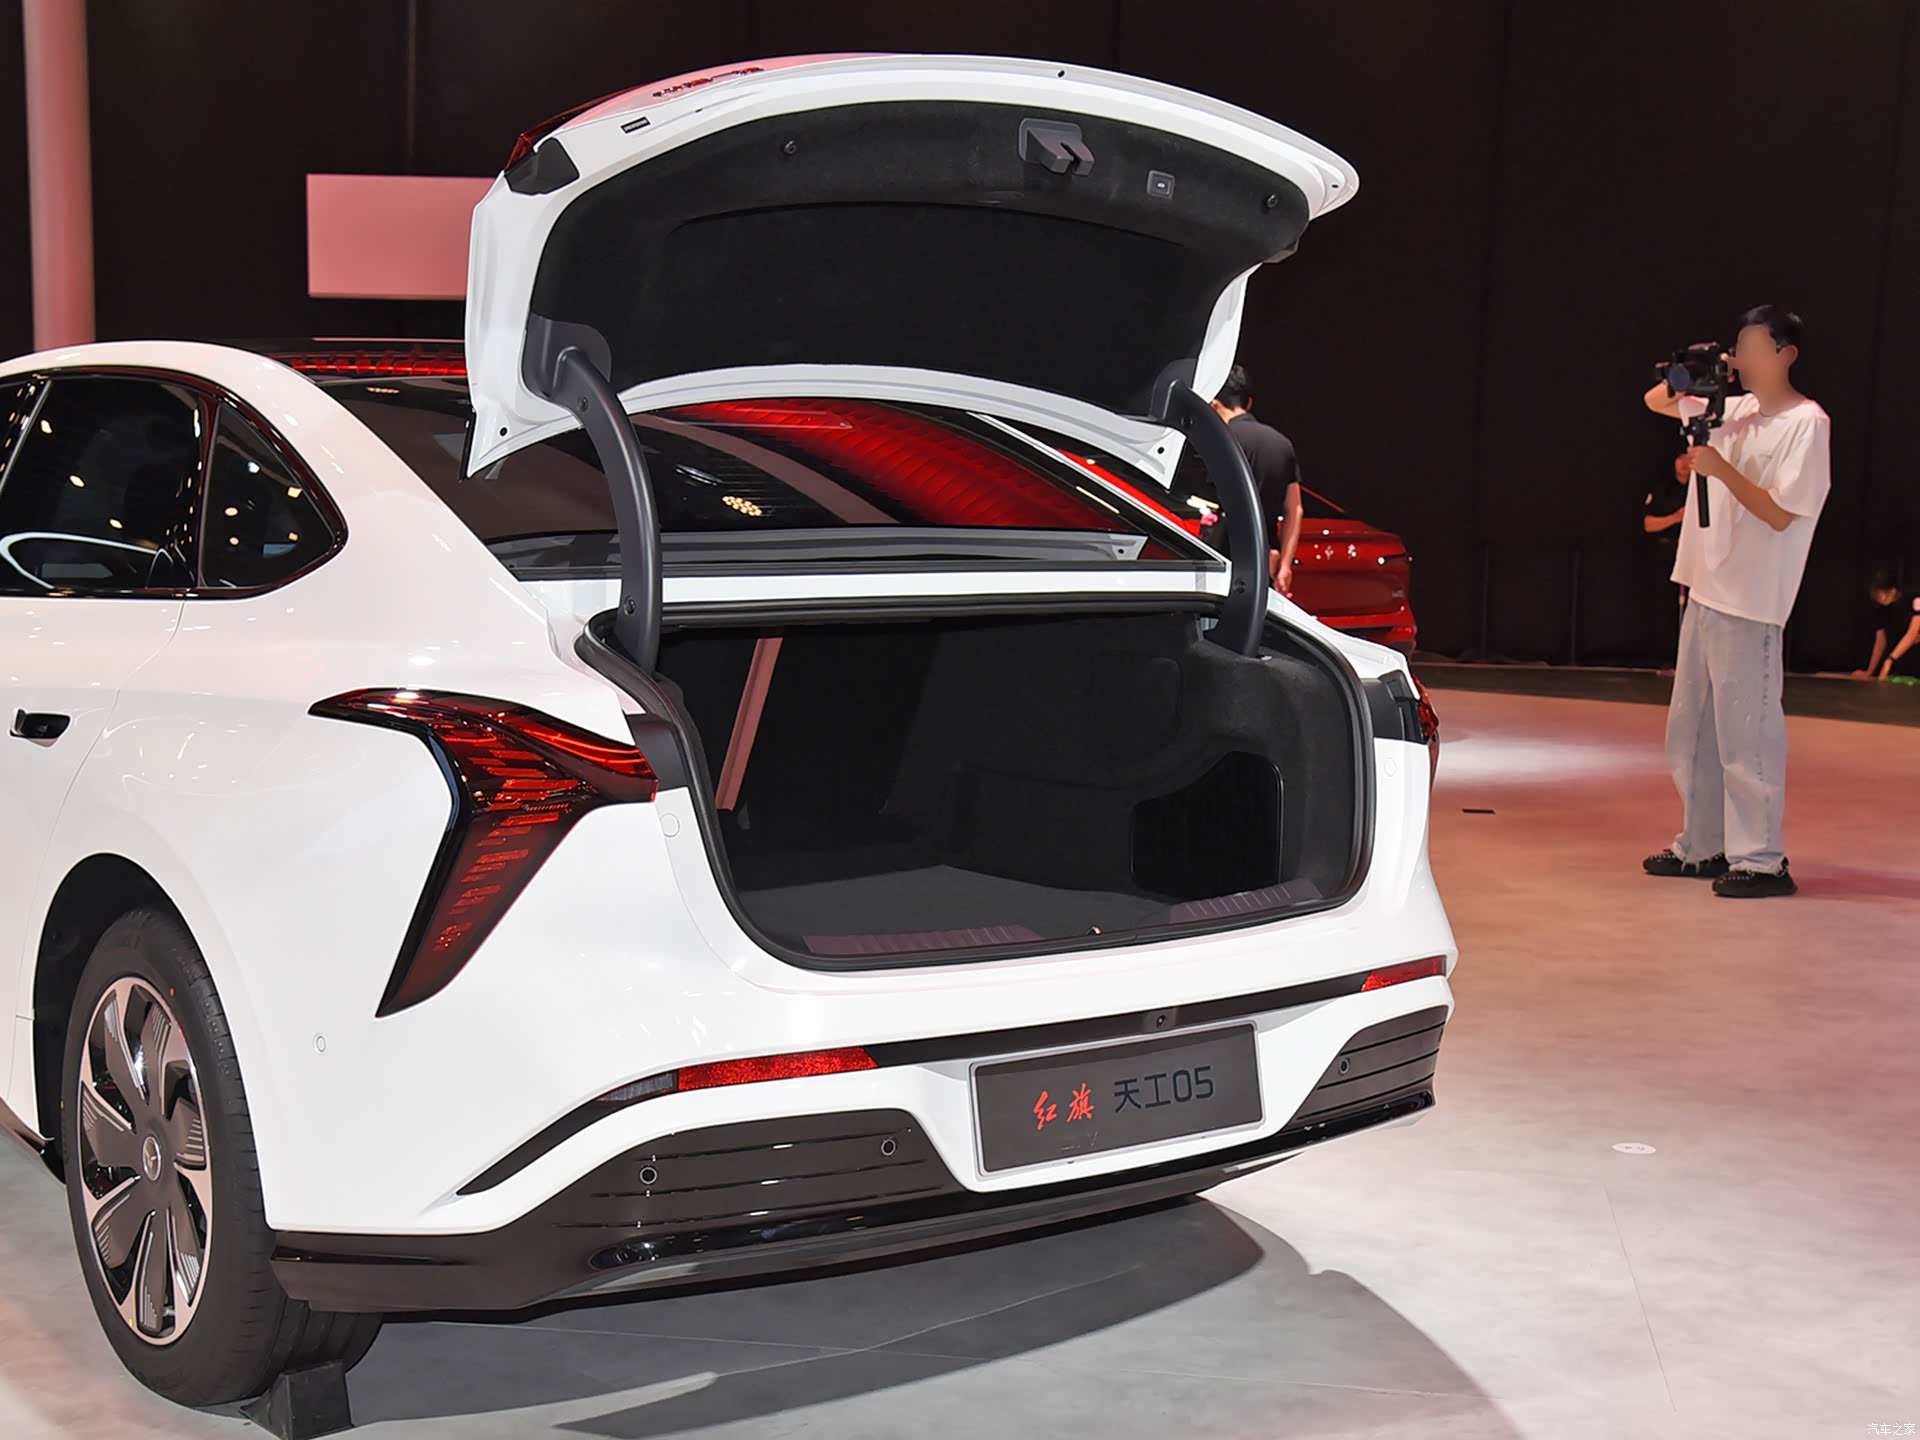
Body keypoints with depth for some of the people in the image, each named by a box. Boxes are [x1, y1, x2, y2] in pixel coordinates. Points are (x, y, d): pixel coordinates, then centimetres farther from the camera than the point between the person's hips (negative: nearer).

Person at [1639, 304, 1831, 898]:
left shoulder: (1806, 423, -8)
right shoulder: (1734, 409, 12)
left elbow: (1780, 514, -13)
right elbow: (1656, 402, 23)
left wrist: (1721, 469, -20)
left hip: (1750, 604, -8)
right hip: (1704, 593, 8)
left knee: (1745, 729, -7)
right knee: (1691, 726, 13)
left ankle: (1761, 859, 0)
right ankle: (1702, 845, 23)